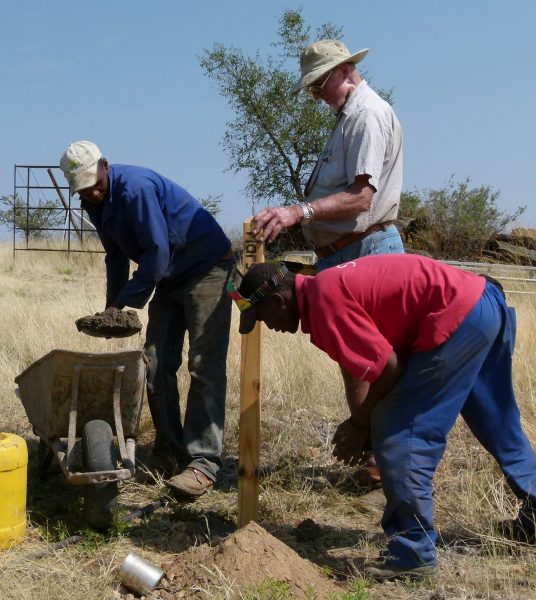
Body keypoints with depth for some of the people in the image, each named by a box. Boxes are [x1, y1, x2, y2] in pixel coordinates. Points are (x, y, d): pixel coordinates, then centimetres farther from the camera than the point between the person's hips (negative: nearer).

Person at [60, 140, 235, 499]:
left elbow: (158, 253, -26)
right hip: (170, 278, 9)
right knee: (157, 365, 3)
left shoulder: (135, 188, -25)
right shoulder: (95, 203, 3)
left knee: (205, 367, -14)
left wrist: (126, 302, -21)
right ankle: (169, 455, 10)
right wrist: (111, 305, 9)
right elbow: (117, 255, 15)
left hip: (208, 268, -9)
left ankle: (204, 464, -15)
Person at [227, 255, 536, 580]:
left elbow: (388, 368, -16)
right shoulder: (327, 287, 12)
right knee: (498, 425, 25)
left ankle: (413, 554, 2)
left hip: (456, 316, -11)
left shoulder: (324, 302, -17)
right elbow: (376, 362, 15)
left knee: (398, 431, -5)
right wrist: (360, 418, 12)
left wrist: (359, 423, -3)